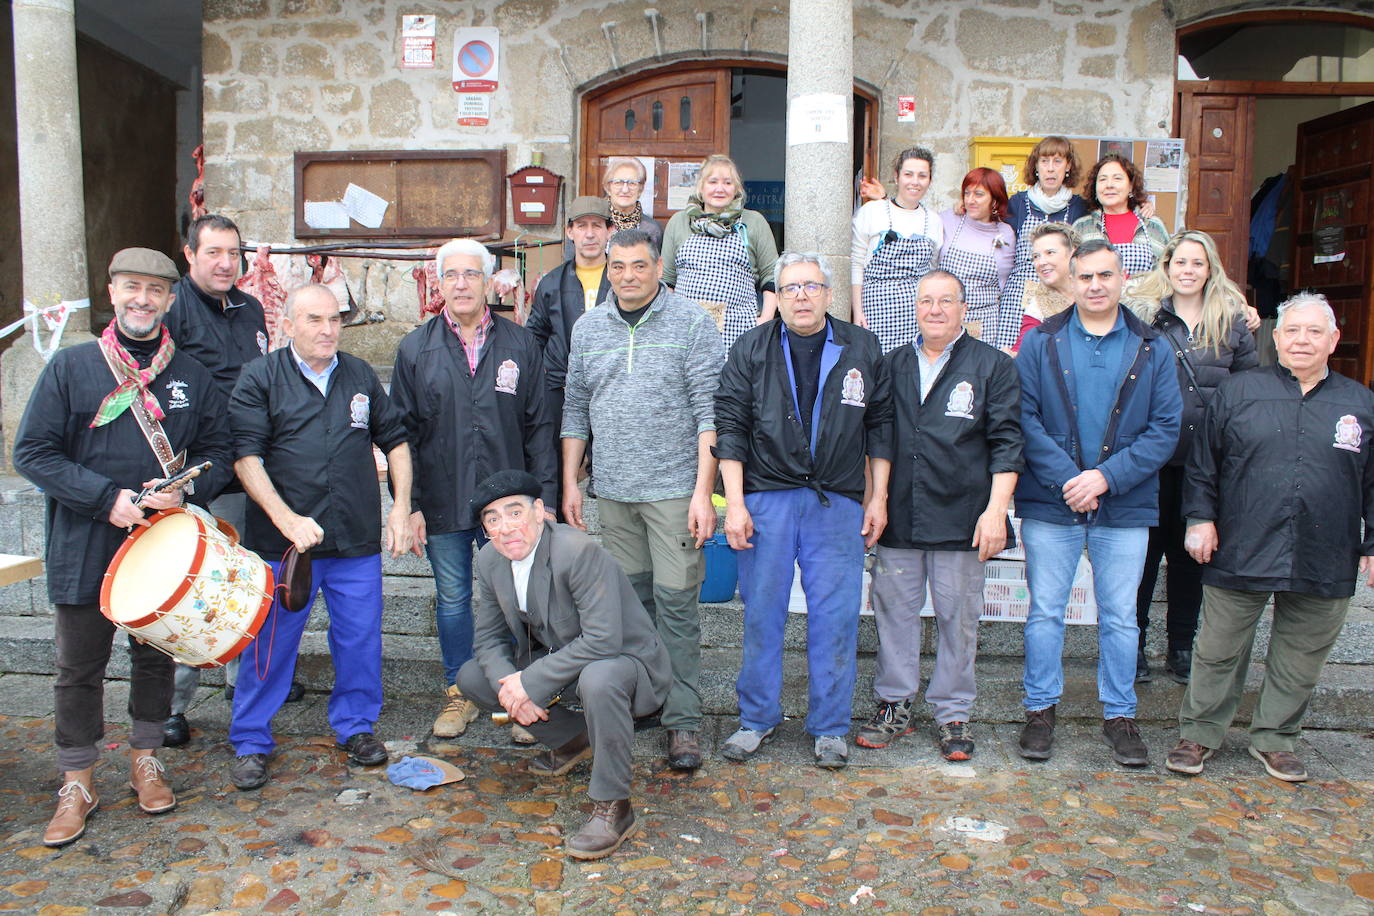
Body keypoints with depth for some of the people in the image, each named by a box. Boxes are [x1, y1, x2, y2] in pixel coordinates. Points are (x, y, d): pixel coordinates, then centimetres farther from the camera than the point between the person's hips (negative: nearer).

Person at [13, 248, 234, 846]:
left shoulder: (193, 375, 4)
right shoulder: (70, 367, -1)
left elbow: (217, 453, 6)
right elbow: (32, 451, -5)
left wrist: (185, 492, -15)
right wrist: (107, 498, -17)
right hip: (85, 548, -1)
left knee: (156, 657, 15)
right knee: (79, 668, 8)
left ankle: (145, 760, 33)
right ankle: (77, 784, 23)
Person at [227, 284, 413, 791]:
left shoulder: (361, 376, 10)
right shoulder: (260, 378, -2)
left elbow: (395, 441, 15)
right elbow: (245, 456, -9)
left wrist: (401, 507, 5)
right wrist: (287, 519, -18)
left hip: (358, 541, 3)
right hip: (281, 541, -3)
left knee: (360, 638, 10)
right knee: (270, 644, 7)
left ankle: (356, 726, 29)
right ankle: (250, 742, 24)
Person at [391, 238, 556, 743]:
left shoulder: (520, 345, 3)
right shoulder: (415, 349, 4)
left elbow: (539, 427, 3)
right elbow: (403, 432, 4)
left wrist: (543, 497, -2)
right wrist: (410, 504, -2)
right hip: (443, 503, 1)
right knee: (452, 600, 12)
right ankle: (459, 692, 29)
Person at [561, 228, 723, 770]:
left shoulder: (691, 323, -3)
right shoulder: (589, 328, 11)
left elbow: (708, 412, -7)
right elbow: (576, 410, 15)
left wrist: (703, 491, -14)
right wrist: (569, 483, 10)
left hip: (674, 488, -4)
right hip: (613, 490, 4)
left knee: (675, 602, -3)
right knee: (631, 598, 12)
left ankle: (683, 720, 8)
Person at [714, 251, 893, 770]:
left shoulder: (861, 349, 8)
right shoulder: (752, 350, 4)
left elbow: (880, 425, 11)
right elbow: (730, 427, 1)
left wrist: (878, 497, 7)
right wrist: (734, 503, -5)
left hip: (838, 503, 1)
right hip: (767, 498, 0)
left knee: (835, 618, 3)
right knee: (762, 612, 6)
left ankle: (830, 728, 19)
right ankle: (757, 718, 22)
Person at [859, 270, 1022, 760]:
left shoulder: (993, 366, 3)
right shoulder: (892, 365, 13)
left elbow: (1006, 443, -1)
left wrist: (996, 509, -10)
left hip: (961, 517, -2)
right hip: (897, 517, 3)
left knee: (958, 617, 6)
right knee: (894, 609, 8)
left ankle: (953, 714, 20)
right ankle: (894, 705, 22)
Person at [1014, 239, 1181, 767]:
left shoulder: (1153, 351, 5)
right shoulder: (1040, 343, 2)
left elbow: (1166, 427, -2)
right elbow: (1025, 418, -5)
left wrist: (1106, 477, -14)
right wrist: (1066, 478, -16)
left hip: (1125, 507, 1)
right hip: (1050, 505, -1)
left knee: (1120, 617, 10)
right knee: (1045, 612, 7)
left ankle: (1120, 715, 25)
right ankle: (1040, 709, 22)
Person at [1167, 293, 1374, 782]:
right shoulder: (1237, 391, 3)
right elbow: (1202, 464, 4)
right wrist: (1200, 517, -4)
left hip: (1323, 564, 2)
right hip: (1240, 554, -2)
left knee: (1299, 660, 13)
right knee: (1218, 652, 7)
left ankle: (1275, 739, 31)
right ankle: (1199, 734, 22)